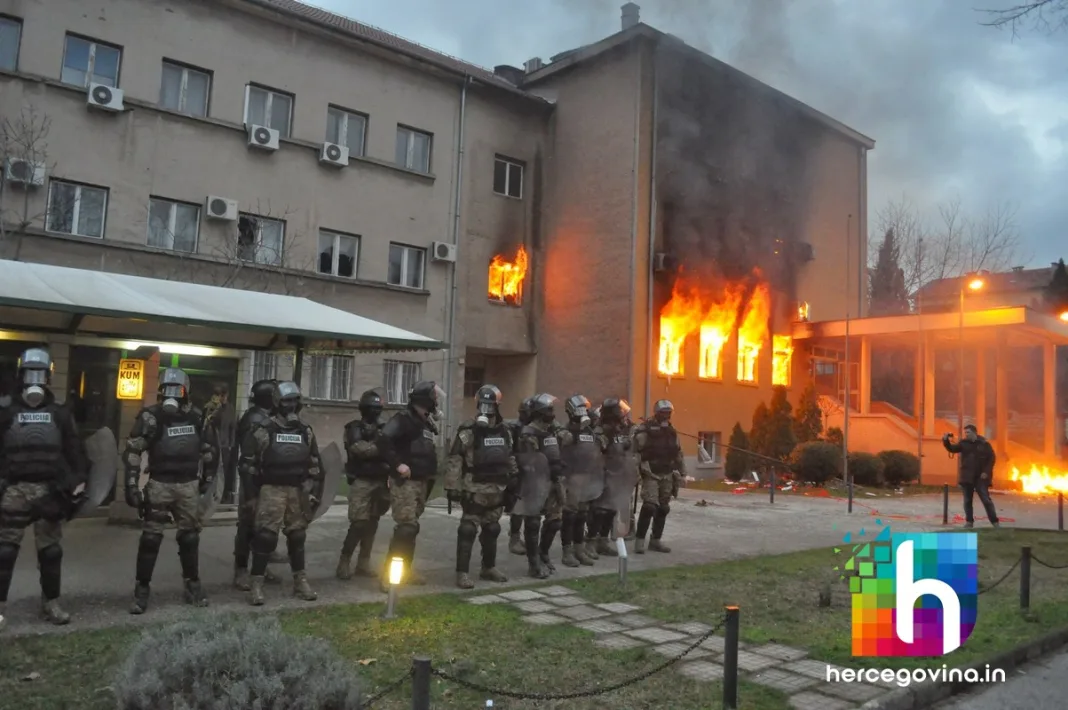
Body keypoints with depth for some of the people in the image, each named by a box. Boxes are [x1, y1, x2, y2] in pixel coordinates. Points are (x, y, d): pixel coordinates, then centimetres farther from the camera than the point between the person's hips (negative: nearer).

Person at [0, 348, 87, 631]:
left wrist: (79, 480, 1)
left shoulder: (60, 414, 8)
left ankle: (50, 603, 20)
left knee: (51, 551, 9)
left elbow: (74, 449, 8)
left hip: (50, 490, 1)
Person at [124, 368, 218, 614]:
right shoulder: (151, 416, -9)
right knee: (150, 538, -3)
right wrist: (131, 485, -14)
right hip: (159, 484, -3)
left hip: (189, 485, 3)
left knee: (190, 537, 10)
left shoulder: (197, 417, 1)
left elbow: (210, 448, 14)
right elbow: (132, 452, -9)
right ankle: (141, 590, 8)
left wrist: (208, 478, 16)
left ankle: (193, 586, 22)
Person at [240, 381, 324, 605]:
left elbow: (315, 464, 12)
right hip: (272, 490, -4)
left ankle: (300, 582, 20)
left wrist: (314, 492, 8)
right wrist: (256, 488, -2)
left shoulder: (306, 432, 8)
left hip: (298, 490, 4)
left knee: (297, 536, 11)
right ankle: (257, 585, 0)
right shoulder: (264, 429, -6)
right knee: (265, 536, -7)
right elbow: (248, 460, -2)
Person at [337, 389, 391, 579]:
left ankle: (363, 563, 15)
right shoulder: (354, 428, -2)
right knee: (359, 523, -11)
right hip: (361, 482, -6)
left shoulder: (383, 429, 16)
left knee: (372, 524, 7)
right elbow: (359, 449, -19)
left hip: (380, 482, 6)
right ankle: (344, 562, 0)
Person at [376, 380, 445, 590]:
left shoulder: (426, 423, 14)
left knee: (412, 527, 14)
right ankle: (389, 573, -8)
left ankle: (405, 569, 24)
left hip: (421, 482, 9)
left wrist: (430, 474, 12)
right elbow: (383, 439, -27)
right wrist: (398, 464, -26)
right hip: (405, 483, -9)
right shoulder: (403, 419, -13)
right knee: (405, 527, -13)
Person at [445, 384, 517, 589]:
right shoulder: (468, 431, -11)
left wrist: (513, 482, 13)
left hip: (497, 491, 6)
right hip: (475, 491, -6)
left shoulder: (505, 431, 7)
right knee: (468, 531, -5)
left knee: (492, 530, 17)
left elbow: (510, 458, 16)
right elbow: (454, 461, -13)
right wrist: (453, 487, -16)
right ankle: (462, 572, 2)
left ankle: (489, 567, 32)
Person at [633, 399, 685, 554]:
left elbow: (678, 454, 19)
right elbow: (636, 450, -17)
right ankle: (640, 539, -7)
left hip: (667, 475, 7)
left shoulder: (671, 431, 13)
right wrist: (640, 469, -23)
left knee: (663, 509, 9)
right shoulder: (645, 429, -10)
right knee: (650, 506, -16)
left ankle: (655, 540, 20)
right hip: (651, 474, -7)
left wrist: (681, 473, 16)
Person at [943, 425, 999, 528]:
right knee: (967, 500, 7)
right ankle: (969, 521, 15)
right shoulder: (963, 443, 4)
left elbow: (992, 458, -2)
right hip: (966, 477, 3)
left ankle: (995, 522, 5)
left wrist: (986, 472, -10)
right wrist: (946, 441, -24)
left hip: (980, 477, -3)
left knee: (986, 500, -2)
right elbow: (952, 449, -6)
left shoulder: (984, 444, -3)